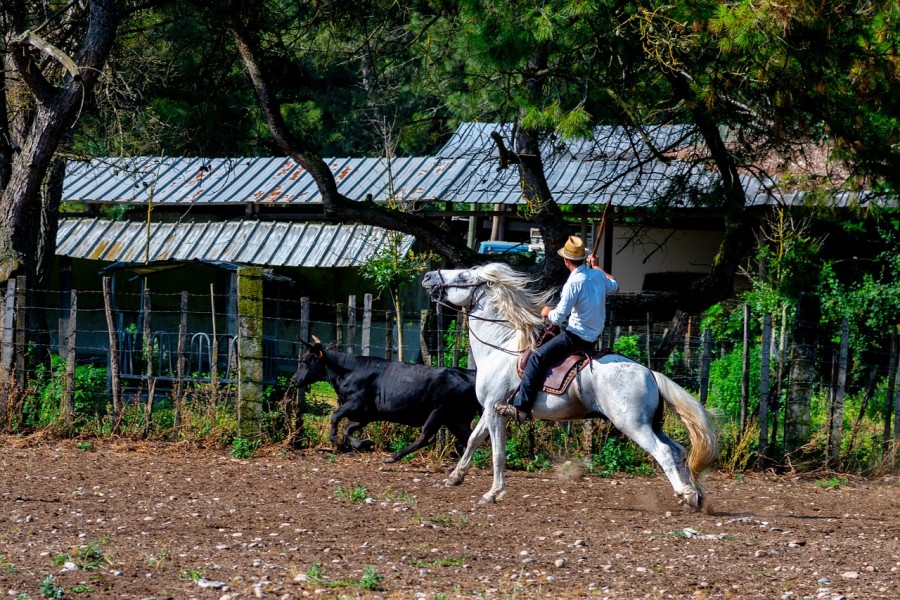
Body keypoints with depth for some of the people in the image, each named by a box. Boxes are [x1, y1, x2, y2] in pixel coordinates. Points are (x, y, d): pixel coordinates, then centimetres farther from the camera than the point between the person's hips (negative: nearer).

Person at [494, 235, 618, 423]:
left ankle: (521, 407, -16)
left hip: (577, 336, -9)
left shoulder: (574, 283, -22)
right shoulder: (598, 275, 2)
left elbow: (558, 317, -21)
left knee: (537, 357, -11)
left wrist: (548, 312, 2)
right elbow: (614, 287, 27)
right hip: (594, 335, 9)